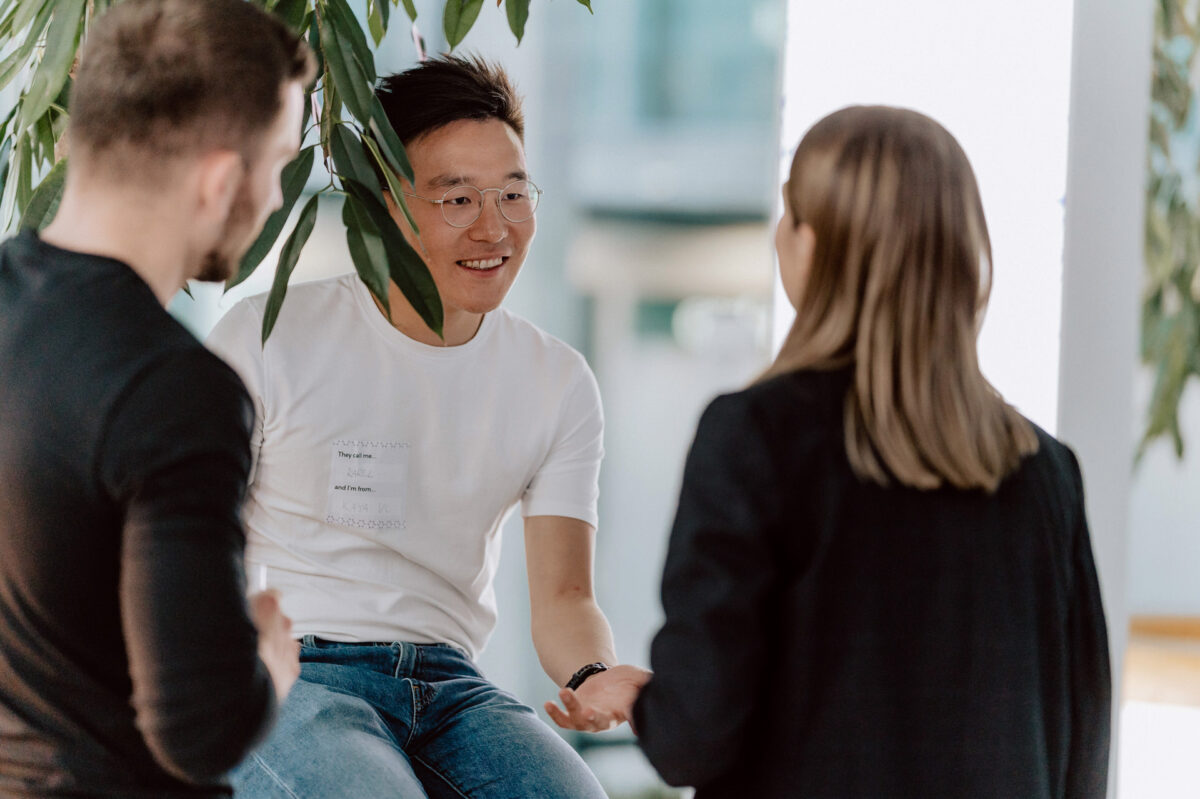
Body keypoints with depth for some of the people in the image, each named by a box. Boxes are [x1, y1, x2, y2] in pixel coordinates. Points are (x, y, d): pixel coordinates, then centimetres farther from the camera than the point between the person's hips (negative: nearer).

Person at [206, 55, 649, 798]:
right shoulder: (265, 339, -3)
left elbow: (563, 595, 4)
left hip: (448, 681, 4)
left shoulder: (560, 384, 9)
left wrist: (595, 676, -19)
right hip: (288, 675, -3)